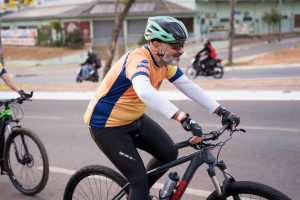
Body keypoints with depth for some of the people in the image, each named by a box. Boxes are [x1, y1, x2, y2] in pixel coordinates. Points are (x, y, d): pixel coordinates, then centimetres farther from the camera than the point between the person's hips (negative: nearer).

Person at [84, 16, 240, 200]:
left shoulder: (166, 61, -5)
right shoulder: (139, 59, -31)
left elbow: (189, 87, 0)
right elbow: (144, 90, -52)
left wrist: (222, 111, -7)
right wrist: (183, 118, -59)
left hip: (134, 119, 8)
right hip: (106, 125, -8)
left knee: (169, 153, 3)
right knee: (140, 179, -9)